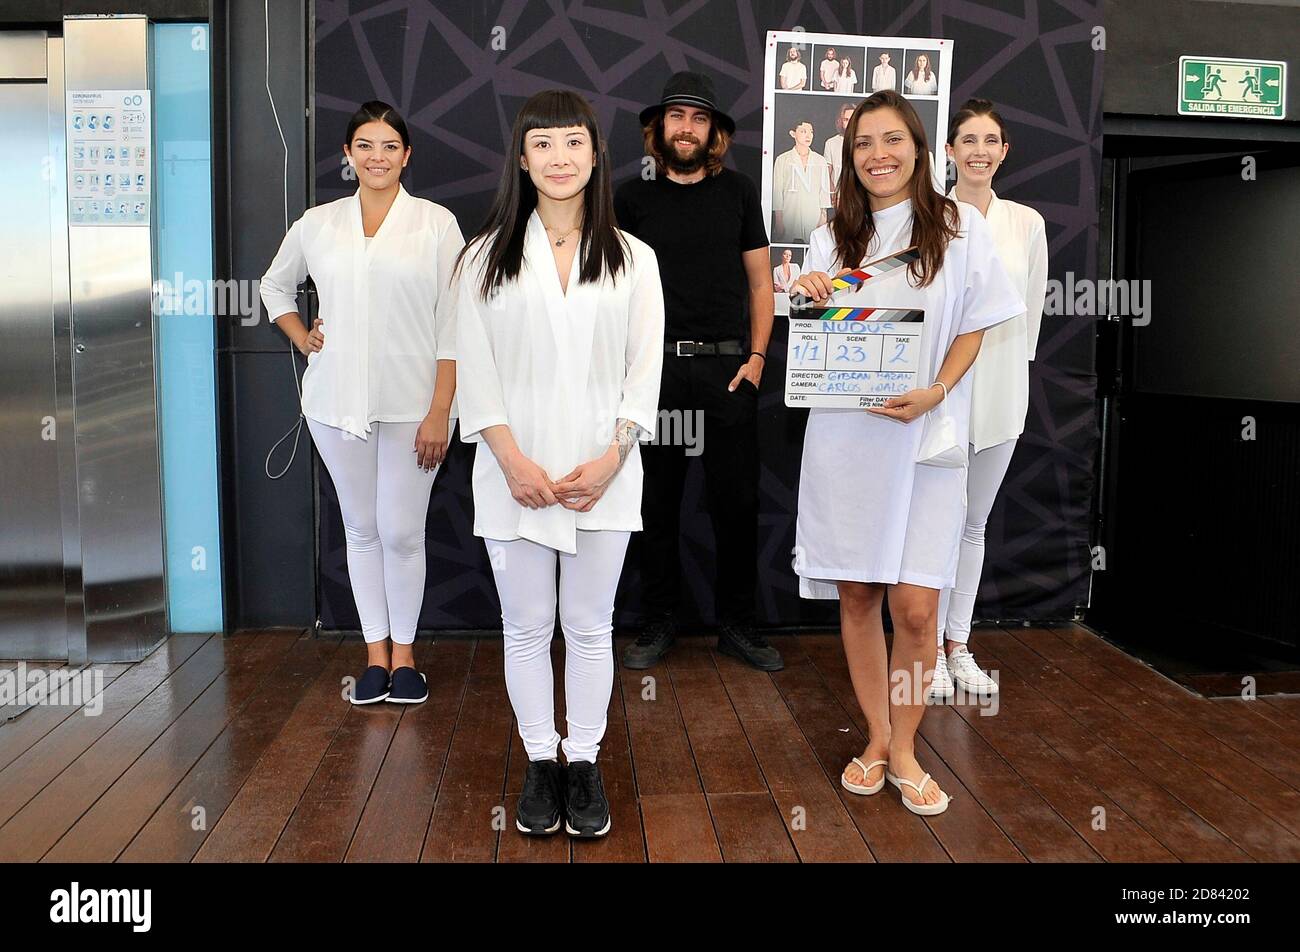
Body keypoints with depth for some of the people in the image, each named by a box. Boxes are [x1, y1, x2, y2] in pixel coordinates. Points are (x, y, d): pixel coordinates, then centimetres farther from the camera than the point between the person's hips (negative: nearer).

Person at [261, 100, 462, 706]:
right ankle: (375, 651, 23)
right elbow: (275, 285, 25)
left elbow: (451, 324, -4)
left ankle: (404, 651, 19)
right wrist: (301, 338, 8)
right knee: (361, 528, 10)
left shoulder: (437, 223, -1)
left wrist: (440, 411, -10)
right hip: (337, 402, 3)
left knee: (402, 532, 0)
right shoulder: (316, 224, 7)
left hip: (411, 403, -2)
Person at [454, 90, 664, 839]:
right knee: (527, 627, 9)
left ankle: (585, 761, 25)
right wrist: (513, 459, -11)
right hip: (515, 474, 0)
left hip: (603, 474, 0)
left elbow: (646, 369, 1)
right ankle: (541, 760, 26)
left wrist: (612, 457, -11)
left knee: (591, 626, 9)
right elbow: (475, 368, 0)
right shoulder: (487, 257, 5)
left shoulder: (633, 258, 6)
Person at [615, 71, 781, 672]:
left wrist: (756, 358, 0)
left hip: (727, 368, 0)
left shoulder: (737, 192, 9)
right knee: (657, 503, 6)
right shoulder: (633, 197, 7)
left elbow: (760, 282, 10)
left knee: (736, 501, 4)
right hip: (655, 368, 0)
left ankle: (736, 625, 18)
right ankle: (659, 623, 19)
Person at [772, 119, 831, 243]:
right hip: (789, 217, -2)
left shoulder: (820, 161, 12)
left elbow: (824, 191, 10)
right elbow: (777, 191, 1)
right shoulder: (782, 160, 4)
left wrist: (824, 217, 2)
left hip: (814, 217, 2)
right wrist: (778, 221, -5)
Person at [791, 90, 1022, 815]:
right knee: (857, 595, 7)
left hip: (924, 439, -2)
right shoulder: (831, 240, 11)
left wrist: (936, 393, -14)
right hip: (844, 439, 3)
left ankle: (904, 748, 15)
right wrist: (812, 302, -6)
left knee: (915, 606, -5)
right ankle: (877, 737, 23)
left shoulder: (961, 227, 4)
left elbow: (974, 327, 3)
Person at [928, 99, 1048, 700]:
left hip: (1000, 389, 4)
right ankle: (932, 650, 13)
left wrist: (1012, 373, 15)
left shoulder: (1026, 222, 7)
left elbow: (1031, 310, 14)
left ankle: (958, 645, 23)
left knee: (974, 523, 12)